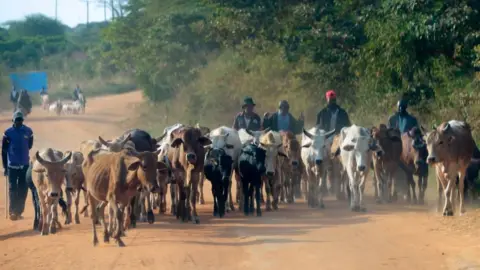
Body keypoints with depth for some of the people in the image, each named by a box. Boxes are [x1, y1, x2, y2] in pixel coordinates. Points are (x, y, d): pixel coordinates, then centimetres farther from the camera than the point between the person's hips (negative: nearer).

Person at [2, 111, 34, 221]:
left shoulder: (28, 131, -1)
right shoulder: (8, 133, -6)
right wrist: (5, 167, -2)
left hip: (25, 165, 2)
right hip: (12, 165, -2)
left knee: (23, 190, 5)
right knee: (13, 189, -3)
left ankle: (19, 212, 13)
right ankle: (12, 212, 1)